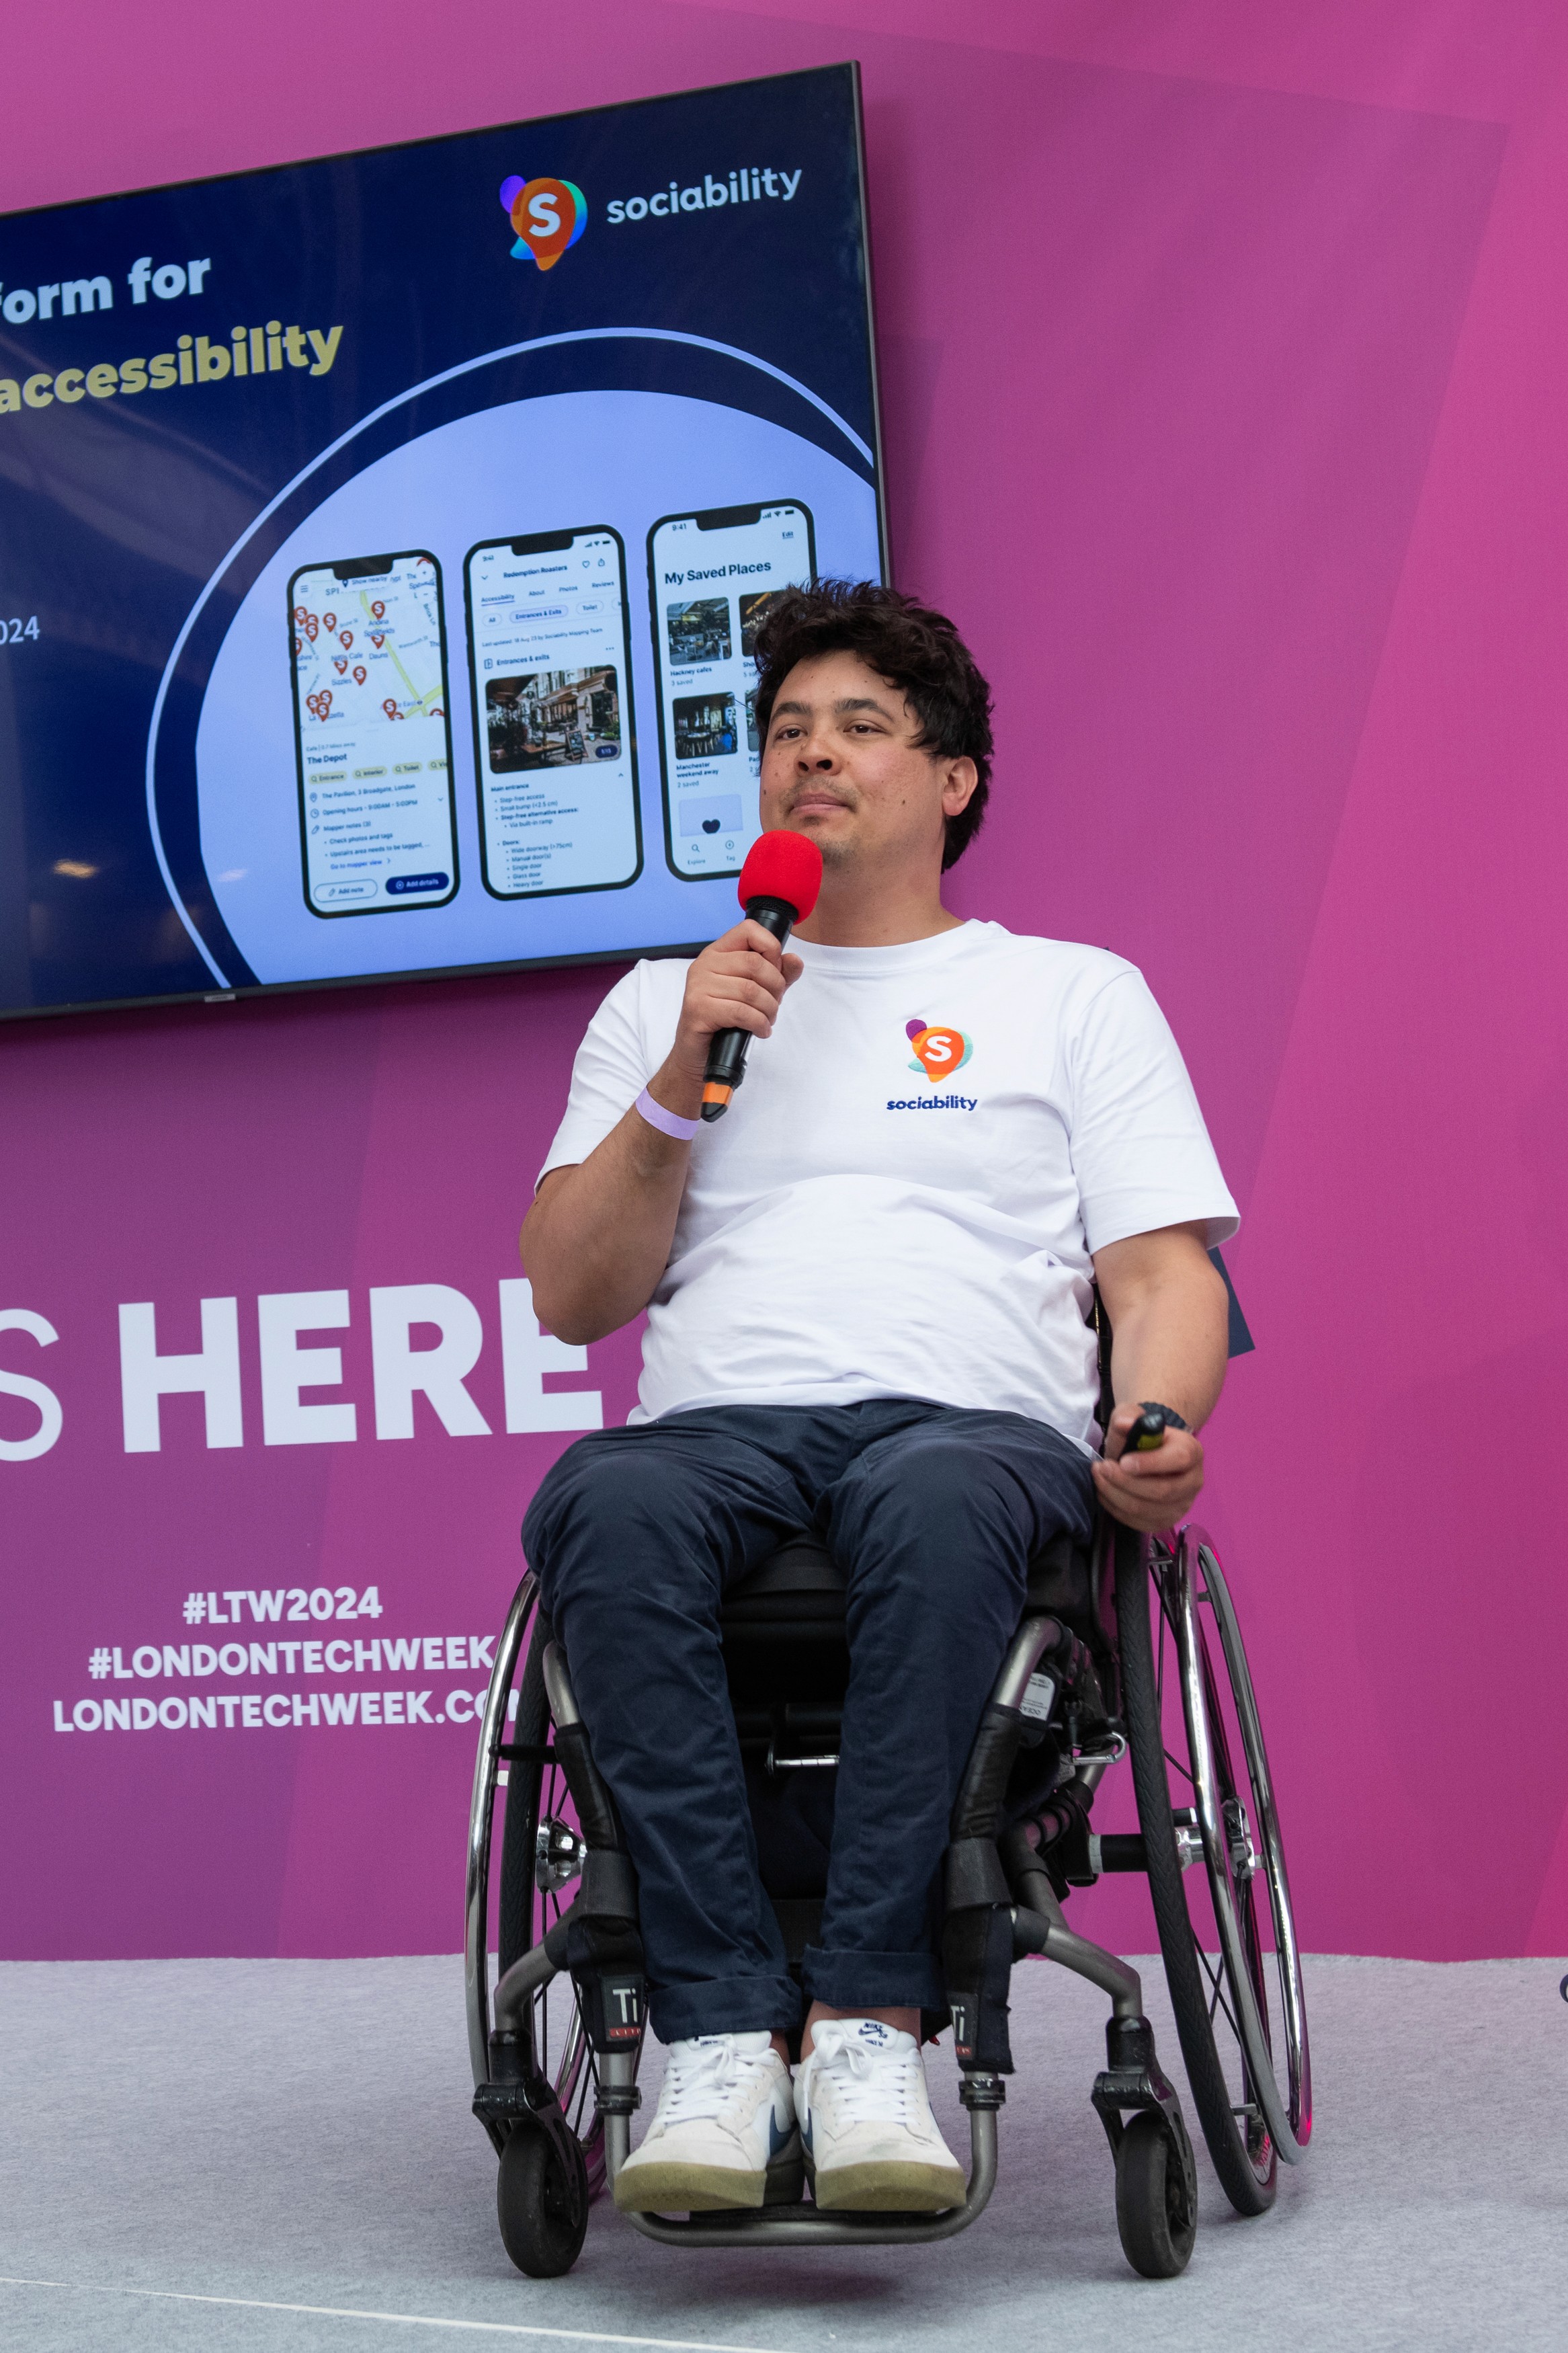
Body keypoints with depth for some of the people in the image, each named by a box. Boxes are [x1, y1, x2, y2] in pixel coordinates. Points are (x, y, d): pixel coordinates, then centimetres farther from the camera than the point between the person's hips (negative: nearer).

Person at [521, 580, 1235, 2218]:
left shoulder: (1077, 993, 23)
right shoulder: (658, 1004, 27)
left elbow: (1165, 1273, 12)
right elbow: (571, 1297, 17)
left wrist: (1158, 1429, -11)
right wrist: (684, 1081, 3)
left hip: (979, 1423, -1)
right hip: (720, 1424, 2)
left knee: (932, 1497, -40)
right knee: (608, 1502, -36)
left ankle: (868, 2025, -39)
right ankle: (723, 2038, -37)